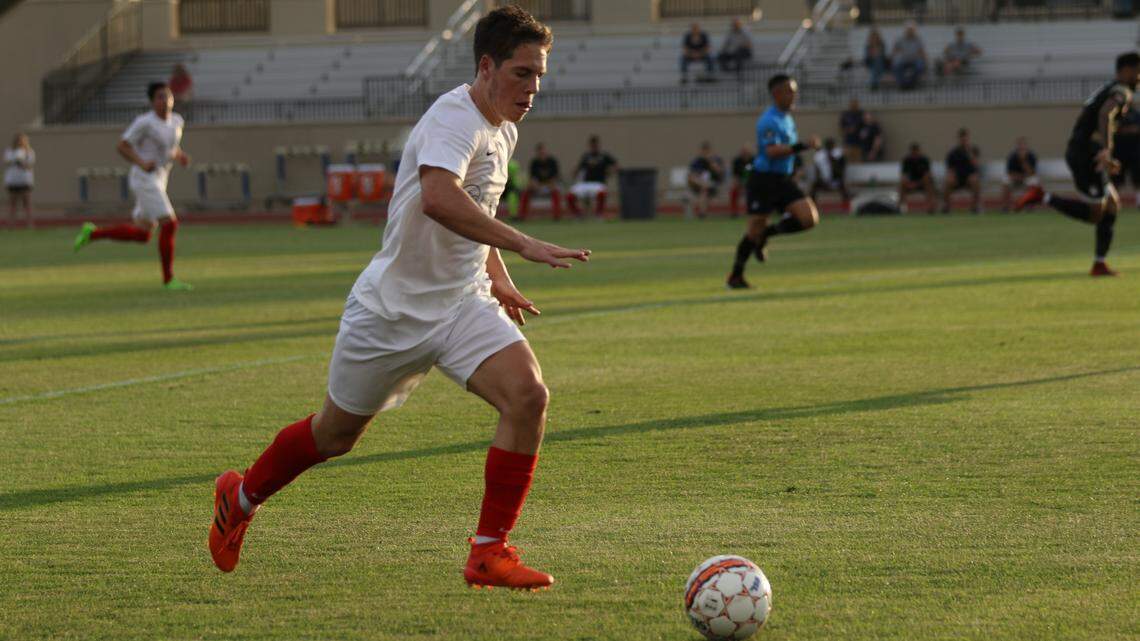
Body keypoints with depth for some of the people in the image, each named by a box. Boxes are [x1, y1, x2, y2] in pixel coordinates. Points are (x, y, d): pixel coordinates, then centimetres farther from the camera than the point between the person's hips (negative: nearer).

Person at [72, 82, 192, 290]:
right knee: (170, 224, -16)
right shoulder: (145, 122, -14)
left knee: (142, 236, 12)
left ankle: (92, 233, 25)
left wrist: (181, 157, 0)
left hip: (158, 181, 9)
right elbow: (122, 147, -9)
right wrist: (142, 163, -24)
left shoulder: (176, 121, 9)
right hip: (144, 179, -9)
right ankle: (168, 279, -8)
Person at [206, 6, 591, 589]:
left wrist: (496, 278, 20)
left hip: (463, 303, 7)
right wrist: (521, 245, -46)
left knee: (528, 396, -19)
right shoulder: (454, 116, -21)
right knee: (336, 434, 11)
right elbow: (437, 198, -42)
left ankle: (489, 552, -13)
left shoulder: (503, 131, 8)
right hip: (392, 308, -7)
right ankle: (241, 497, 40)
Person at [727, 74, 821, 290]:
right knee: (754, 232, -4)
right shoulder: (769, 121, -16)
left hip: (783, 181, 8)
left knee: (810, 218, -9)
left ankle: (767, 234, 11)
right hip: (764, 180, -8)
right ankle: (735, 277, 13)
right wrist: (802, 146, -34)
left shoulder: (787, 118, 13)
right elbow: (771, 151, -30)